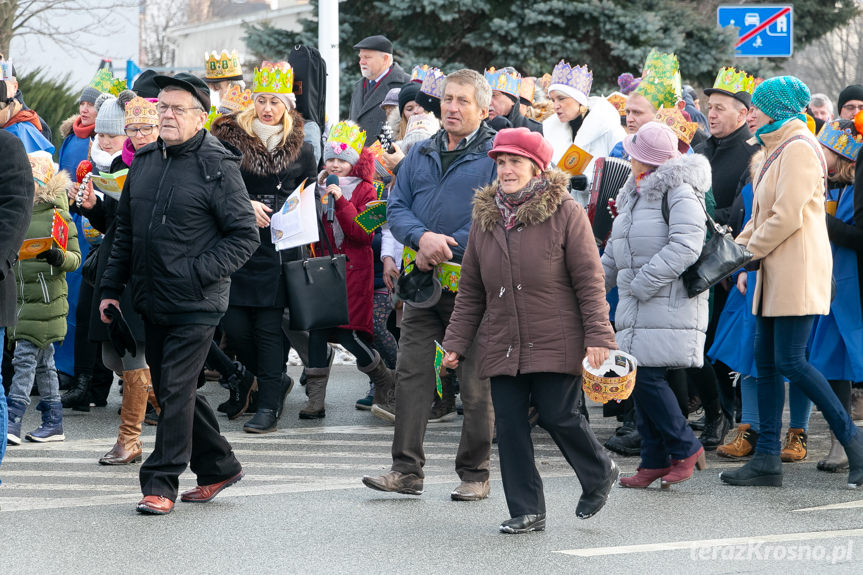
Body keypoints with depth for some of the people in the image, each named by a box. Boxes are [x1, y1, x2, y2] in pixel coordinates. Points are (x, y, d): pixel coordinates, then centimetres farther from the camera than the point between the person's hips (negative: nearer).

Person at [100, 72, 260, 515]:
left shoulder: (217, 167, -10)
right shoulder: (144, 162, 10)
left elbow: (245, 235, -10)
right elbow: (125, 230, 18)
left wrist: (198, 273, -18)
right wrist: (111, 287, 14)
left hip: (196, 304, -7)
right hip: (151, 302, 7)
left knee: (176, 391, -7)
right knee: (168, 390, 13)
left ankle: (161, 483, 0)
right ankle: (219, 467, 26)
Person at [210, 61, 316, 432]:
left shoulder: (301, 149, 8)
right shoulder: (231, 139, 3)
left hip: (279, 249, -1)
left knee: (270, 325, -3)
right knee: (234, 325, -3)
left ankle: (269, 405, 4)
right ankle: (276, 380, 22)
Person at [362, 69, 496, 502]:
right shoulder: (420, 154, 15)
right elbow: (397, 207, 9)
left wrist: (445, 250, -15)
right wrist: (423, 237, -13)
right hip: (423, 281, 5)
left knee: (476, 381, 1)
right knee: (411, 372, 1)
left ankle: (474, 474, 10)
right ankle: (406, 469, 5)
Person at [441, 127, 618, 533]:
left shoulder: (565, 212, -4)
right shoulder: (485, 217, 11)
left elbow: (589, 279, -6)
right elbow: (470, 291, 16)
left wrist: (598, 336, -12)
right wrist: (455, 343, 11)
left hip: (555, 343, -5)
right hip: (502, 344, 5)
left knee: (558, 416, -5)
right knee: (509, 424, 1)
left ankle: (599, 474, 23)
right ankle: (526, 511, 9)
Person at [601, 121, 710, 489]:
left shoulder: (679, 193, -10)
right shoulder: (635, 194, 20)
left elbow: (685, 247, -22)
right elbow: (614, 252, 28)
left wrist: (643, 283, -20)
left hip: (669, 305, -9)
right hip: (638, 307, 9)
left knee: (648, 376, -13)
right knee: (639, 378, 6)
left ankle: (685, 448, 2)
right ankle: (654, 461, 12)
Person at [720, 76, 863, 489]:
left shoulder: (798, 149, -12)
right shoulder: (775, 150, 19)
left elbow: (787, 217, -19)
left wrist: (750, 252, -9)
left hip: (798, 271, -10)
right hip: (774, 274, 10)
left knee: (790, 361, -12)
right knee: (766, 362, 6)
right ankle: (767, 459, 8)